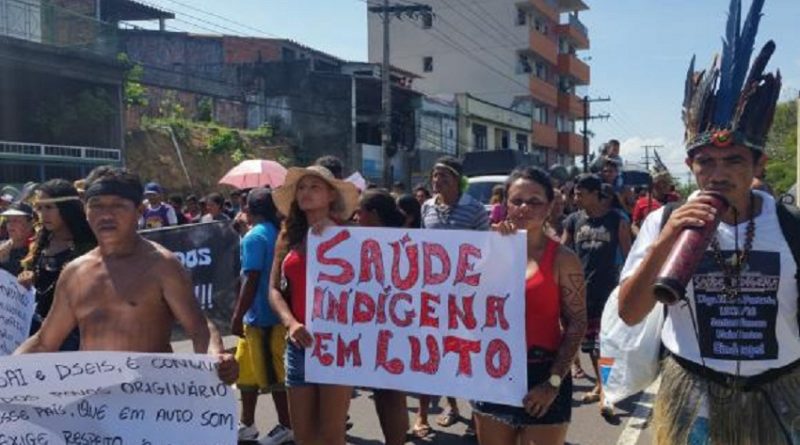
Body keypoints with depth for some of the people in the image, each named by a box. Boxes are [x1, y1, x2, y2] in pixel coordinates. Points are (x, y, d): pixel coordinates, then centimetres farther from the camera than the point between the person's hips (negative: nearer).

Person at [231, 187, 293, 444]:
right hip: (274, 313, 9)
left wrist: (237, 316, -15)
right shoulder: (278, 233, 8)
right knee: (247, 371, 19)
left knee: (272, 375, 2)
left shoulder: (253, 237, -16)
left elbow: (251, 280, -21)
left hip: (261, 316, -9)